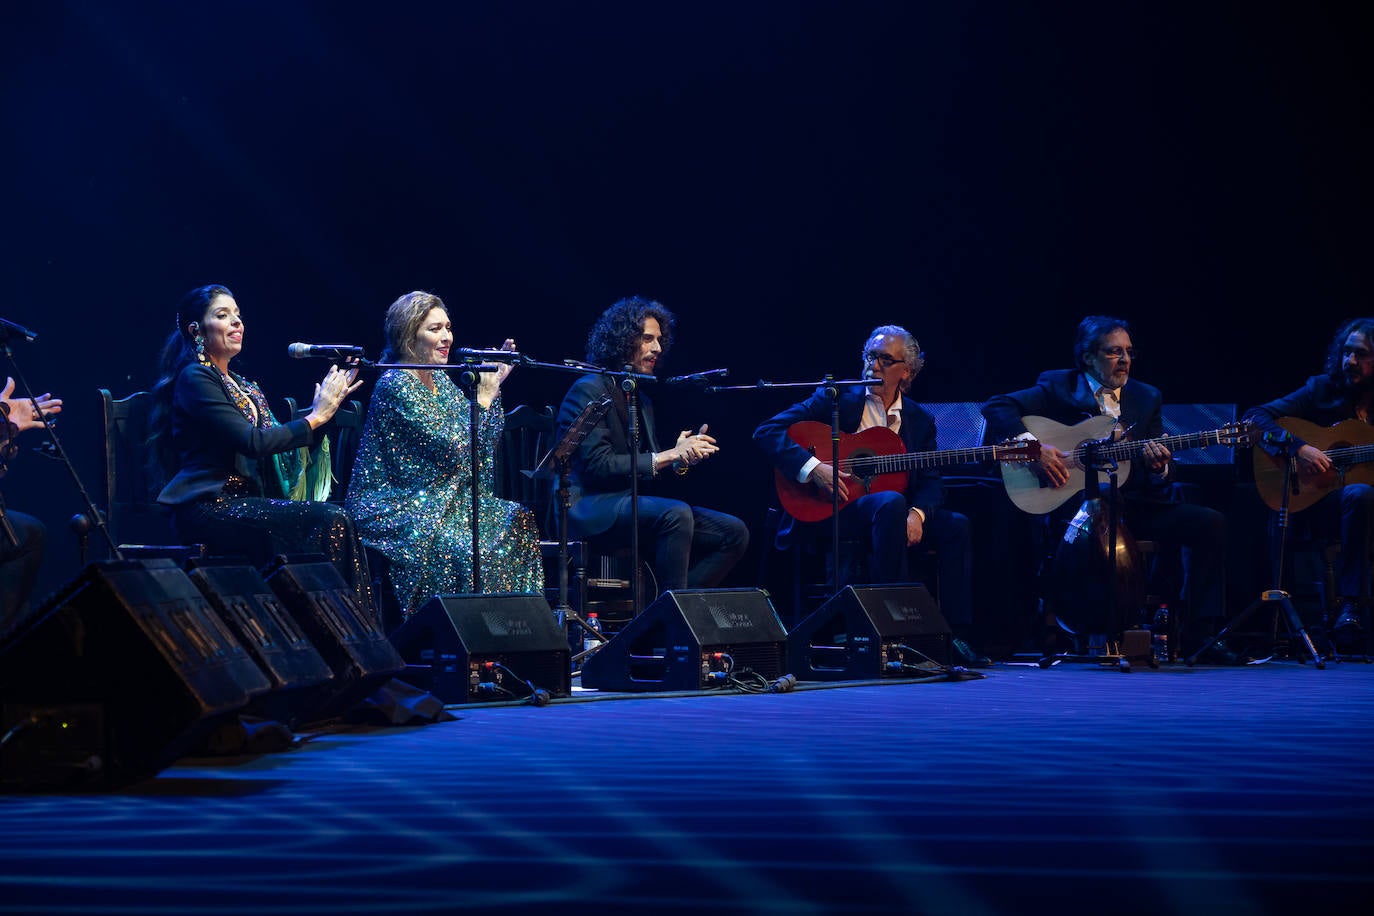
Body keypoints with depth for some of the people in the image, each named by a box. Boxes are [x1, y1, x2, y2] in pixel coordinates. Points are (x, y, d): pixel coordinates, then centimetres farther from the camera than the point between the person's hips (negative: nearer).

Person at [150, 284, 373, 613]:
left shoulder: (243, 386, 23)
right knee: (331, 520, -24)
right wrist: (315, 417, -8)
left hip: (246, 504, 8)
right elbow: (252, 442, -15)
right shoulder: (195, 378, -4)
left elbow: (282, 444, 15)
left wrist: (327, 404, 6)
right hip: (208, 508, -8)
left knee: (335, 521, -18)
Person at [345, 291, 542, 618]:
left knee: (516, 522, -6)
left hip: (436, 499, 9)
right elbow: (453, 448, -22)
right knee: (464, 547, -31)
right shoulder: (395, 385, -16)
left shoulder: (440, 381, 12)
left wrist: (493, 385, 7)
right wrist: (483, 396, -13)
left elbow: (486, 443, 15)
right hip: (391, 507, -9)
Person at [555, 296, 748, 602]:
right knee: (676, 513, -36)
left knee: (734, 533, -6)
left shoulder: (642, 398, 20)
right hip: (588, 507, -9)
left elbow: (649, 480, 17)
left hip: (629, 503, 9)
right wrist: (668, 456, -17)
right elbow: (598, 465, -17)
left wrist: (681, 457, -5)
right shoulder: (590, 390, -6)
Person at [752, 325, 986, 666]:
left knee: (955, 526, -19)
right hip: (826, 511, -5)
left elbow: (930, 481, 4)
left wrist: (917, 514, -19)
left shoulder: (920, 420, 14)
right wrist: (813, 468, -20)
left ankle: (957, 636, -16)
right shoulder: (835, 398, 2)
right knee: (891, 503, -35)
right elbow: (768, 432, -6)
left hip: (892, 511, 5)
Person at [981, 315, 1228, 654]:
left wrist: (1159, 469, -13)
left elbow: (1163, 482, 12)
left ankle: (1198, 636, -11)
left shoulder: (1147, 397, 16)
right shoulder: (1058, 388, 3)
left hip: (1132, 502, 5)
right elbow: (996, 406, -8)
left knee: (1209, 523, -13)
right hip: (1071, 498, -5)